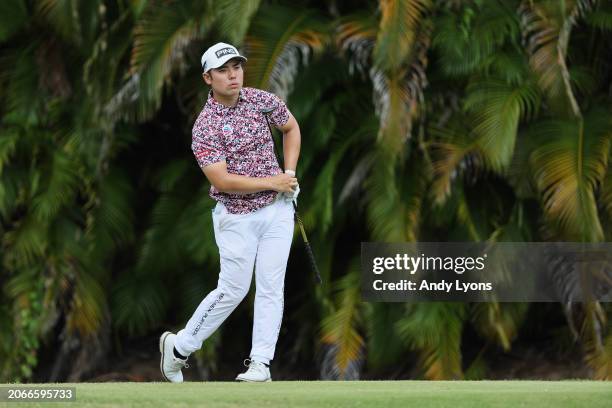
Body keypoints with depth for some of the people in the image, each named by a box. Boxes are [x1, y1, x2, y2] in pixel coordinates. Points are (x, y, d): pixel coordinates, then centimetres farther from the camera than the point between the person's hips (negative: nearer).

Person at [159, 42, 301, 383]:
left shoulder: (262, 100, 0)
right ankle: (179, 347, 16)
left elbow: (291, 127, 19)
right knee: (233, 290, -2)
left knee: (271, 287, -1)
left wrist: (290, 173, 6)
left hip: (277, 208, 4)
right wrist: (272, 182, -17)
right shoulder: (205, 126, -15)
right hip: (237, 217, -4)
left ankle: (260, 363, 1)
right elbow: (221, 180, -22)